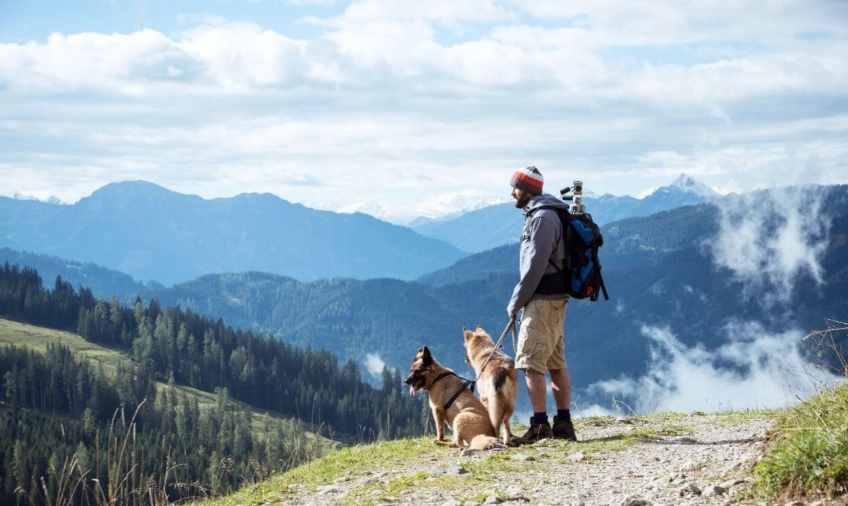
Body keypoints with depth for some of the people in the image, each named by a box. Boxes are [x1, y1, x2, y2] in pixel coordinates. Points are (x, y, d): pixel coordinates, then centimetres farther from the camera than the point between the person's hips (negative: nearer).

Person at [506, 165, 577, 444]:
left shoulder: (542, 218, -15)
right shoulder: (545, 214, 17)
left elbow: (535, 266, -20)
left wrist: (516, 302, -12)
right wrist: (520, 300, 16)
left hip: (542, 301, -10)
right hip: (555, 299, 10)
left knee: (531, 363, -10)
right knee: (556, 363, 11)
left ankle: (540, 425, -11)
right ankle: (564, 424, 14)